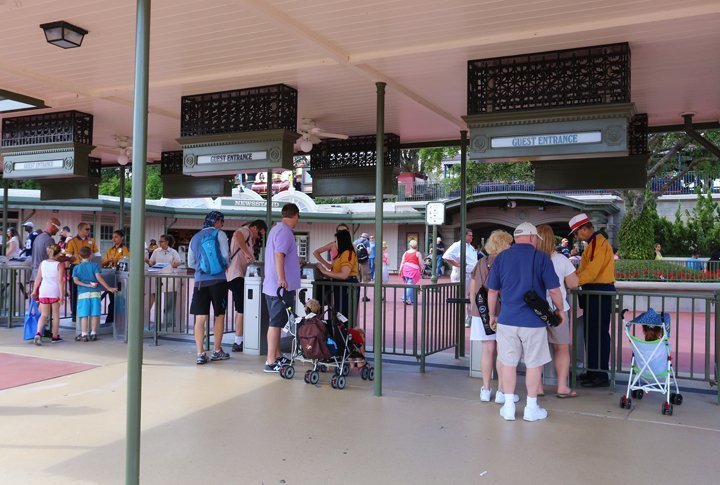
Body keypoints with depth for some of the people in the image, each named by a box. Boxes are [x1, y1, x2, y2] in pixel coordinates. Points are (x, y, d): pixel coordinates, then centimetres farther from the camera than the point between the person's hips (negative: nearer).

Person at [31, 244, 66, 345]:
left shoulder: (42, 263, 6)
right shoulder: (59, 265, -6)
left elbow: (38, 278, 7)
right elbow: (60, 280, -11)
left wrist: (34, 291, 15)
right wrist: (61, 294, -10)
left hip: (43, 291, 3)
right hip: (55, 291, -3)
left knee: (44, 315, 8)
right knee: (56, 314, 11)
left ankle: (38, 333, -15)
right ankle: (55, 337, 19)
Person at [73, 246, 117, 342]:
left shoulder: (76, 268, 7)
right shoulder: (95, 265, 1)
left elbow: (75, 281, -6)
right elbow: (99, 278, -9)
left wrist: (87, 285, -6)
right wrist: (108, 288, -8)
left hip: (83, 293, 1)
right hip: (94, 293, -1)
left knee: (84, 315, 2)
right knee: (94, 314, 5)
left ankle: (84, 335, 1)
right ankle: (93, 334, 10)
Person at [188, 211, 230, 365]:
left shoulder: (195, 238, 14)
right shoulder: (219, 234, 0)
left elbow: (190, 263, 16)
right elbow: (225, 255, -8)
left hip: (200, 281, 4)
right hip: (218, 280, -3)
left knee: (200, 318, 2)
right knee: (219, 315, 9)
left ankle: (200, 354, -1)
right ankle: (217, 351, 16)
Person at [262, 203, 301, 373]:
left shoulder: (276, 229, 16)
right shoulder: (285, 232, -14)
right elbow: (279, 255, -27)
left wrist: (296, 262, 47)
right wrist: (282, 279, -32)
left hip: (272, 286, 10)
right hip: (281, 287, -10)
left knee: (276, 322, 16)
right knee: (276, 322, -7)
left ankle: (277, 356, 25)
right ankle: (270, 362, -4)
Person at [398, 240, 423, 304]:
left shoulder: (405, 253, 10)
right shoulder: (418, 253, -1)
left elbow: (402, 262, 8)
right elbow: (420, 264, -1)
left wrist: (400, 270, 9)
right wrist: (421, 271, 12)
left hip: (406, 269, 5)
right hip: (414, 270, -5)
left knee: (408, 284, 15)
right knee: (410, 284, -7)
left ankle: (412, 299, 21)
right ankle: (406, 299, -15)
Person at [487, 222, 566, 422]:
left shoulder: (501, 257, 3)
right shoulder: (541, 257, -5)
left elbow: (492, 291, 6)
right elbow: (554, 290, -5)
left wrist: (492, 315, 18)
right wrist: (560, 311, 11)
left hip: (507, 320, 3)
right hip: (533, 321, -2)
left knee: (508, 363, 10)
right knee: (534, 364, 10)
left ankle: (509, 407, 16)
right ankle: (531, 408, 18)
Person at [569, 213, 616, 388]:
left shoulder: (599, 243, -14)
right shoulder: (594, 243, 17)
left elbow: (592, 270, -21)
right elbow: (586, 268, 18)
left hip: (599, 292, -10)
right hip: (595, 292, 10)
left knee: (598, 334, -5)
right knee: (592, 333, 14)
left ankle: (601, 376, 1)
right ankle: (593, 371, 23)